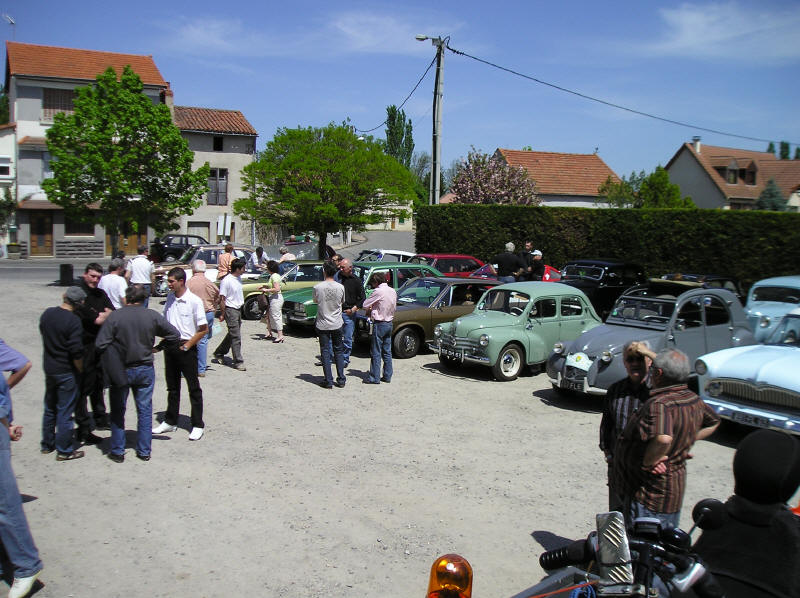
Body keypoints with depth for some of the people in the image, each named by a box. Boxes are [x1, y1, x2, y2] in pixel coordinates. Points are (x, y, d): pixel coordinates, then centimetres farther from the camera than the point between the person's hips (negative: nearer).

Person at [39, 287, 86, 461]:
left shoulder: (47, 314, 0)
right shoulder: (73, 321, -21)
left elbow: (43, 334, 13)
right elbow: (77, 352, -22)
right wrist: (81, 370, -7)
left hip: (48, 368, 7)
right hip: (67, 372, -7)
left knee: (49, 408, 21)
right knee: (65, 411, 3)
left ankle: (47, 445, 32)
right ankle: (64, 450, 12)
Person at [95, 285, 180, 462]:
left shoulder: (115, 316, -12)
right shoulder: (153, 316, -7)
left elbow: (100, 344, -16)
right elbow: (174, 334, -2)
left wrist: (113, 358, 2)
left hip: (120, 371, -1)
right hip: (145, 370, 2)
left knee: (118, 411, 13)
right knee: (145, 411, 13)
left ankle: (117, 451, 18)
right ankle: (144, 451, 18)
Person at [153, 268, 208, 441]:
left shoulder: (194, 301, -12)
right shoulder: (170, 298, 5)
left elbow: (203, 329, -10)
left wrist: (187, 345, -12)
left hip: (186, 348, -6)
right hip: (170, 346, 6)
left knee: (194, 388, 2)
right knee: (172, 386, 16)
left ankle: (198, 425, 10)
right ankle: (170, 422, 28)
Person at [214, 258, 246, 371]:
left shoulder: (239, 278, 9)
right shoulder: (226, 281, -17)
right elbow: (222, 299, -15)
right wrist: (222, 314, -14)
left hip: (238, 309, 9)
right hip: (230, 310, -9)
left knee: (232, 335, 17)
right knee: (236, 337, -7)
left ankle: (219, 353, 33)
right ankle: (238, 362, -1)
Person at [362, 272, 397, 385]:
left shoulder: (378, 292, -16)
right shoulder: (393, 291, 7)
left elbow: (365, 304, -11)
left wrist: (370, 309, 13)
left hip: (379, 324, -8)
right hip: (389, 323, 8)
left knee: (376, 353, -1)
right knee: (387, 352, 13)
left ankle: (374, 377, 2)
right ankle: (387, 376, 17)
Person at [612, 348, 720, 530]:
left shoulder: (659, 404, -27)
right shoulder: (694, 400, 4)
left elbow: (663, 438, -45)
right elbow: (713, 422, 24)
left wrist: (648, 462, -27)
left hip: (650, 495, -10)